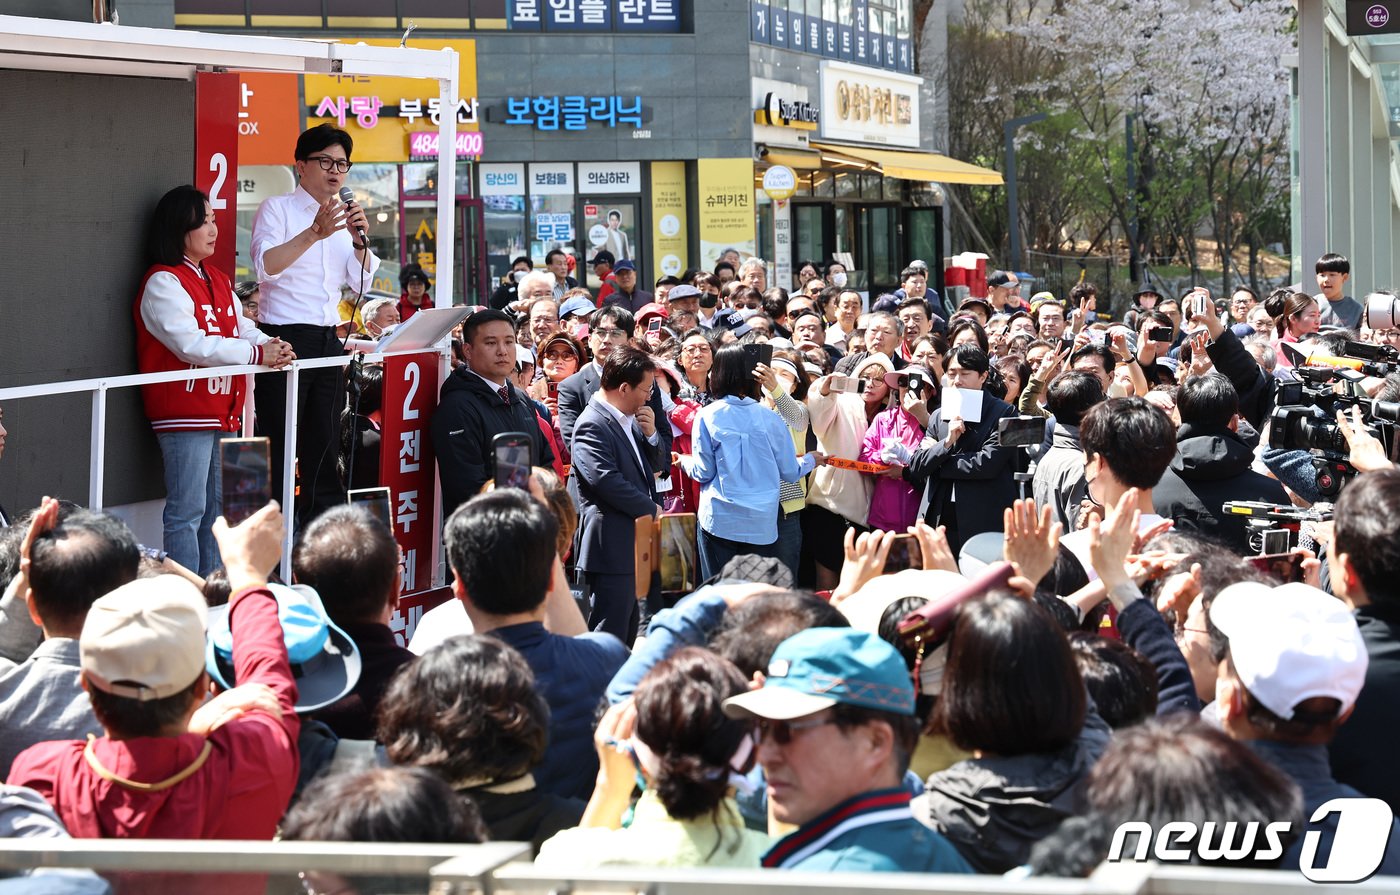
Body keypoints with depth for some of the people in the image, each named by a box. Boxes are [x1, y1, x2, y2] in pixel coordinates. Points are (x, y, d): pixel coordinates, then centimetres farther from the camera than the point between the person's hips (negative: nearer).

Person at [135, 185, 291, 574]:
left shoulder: (218, 279, 18)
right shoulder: (163, 282, -11)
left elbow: (242, 328, 15)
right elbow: (190, 344, -20)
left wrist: (269, 344, -8)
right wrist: (257, 354, -20)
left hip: (223, 412, 9)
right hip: (185, 414, -9)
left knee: (217, 509, 14)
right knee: (187, 513, -8)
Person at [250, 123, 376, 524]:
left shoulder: (343, 217, 17)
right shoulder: (277, 209, -2)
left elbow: (361, 282, 9)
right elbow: (266, 265, -20)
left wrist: (359, 240, -9)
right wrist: (315, 233, -31)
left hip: (328, 339, 7)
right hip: (285, 338, -6)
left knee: (323, 445, 9)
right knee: (278, 445, -7)